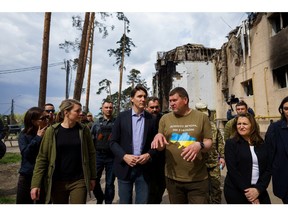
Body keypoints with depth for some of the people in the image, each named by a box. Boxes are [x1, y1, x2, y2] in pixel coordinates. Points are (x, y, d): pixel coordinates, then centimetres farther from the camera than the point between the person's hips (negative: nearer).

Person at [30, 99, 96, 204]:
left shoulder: (84, 130, -4)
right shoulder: (52, 131, -6)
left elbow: (91, 154, 1)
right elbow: (42, 158, -4)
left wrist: (92, 177, 3)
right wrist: (35, 184, -7)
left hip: (79, 181, 0)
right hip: (57, 182, 1)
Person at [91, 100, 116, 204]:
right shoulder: (97, 123, 6)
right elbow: (91, 139, 6)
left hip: (112, 156, -1)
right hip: (98, 155, 2)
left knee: (110, 183, 8)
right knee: (94, 180, 7)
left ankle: (108, 202, 29)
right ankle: (100, 198, 35)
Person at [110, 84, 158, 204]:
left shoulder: (151, 119, 1)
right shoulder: (122, 116, -2)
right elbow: (113, 142, -2)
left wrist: (149, 155, -13)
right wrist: (124, 156, -15)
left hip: (144, 167, 1)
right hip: (125, 166, 0)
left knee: (142, 202, 11)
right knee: (124, 201, 14)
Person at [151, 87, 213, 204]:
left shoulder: (201, 117, -2)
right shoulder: (165, 118, 1)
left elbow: (209, 143, 0)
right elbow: (161, 148, 5)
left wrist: (200, 145, -23)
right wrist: (158, 136, -18)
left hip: (198, 178, -1)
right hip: (173, 177, 2)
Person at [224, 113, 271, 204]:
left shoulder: (263, 145, 5)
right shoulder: (231, 143, -7)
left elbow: (268, 170, 1)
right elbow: (232, 170, -12)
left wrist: (258, 189, -11)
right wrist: (246, 190, -16)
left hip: (259, 192, 3)